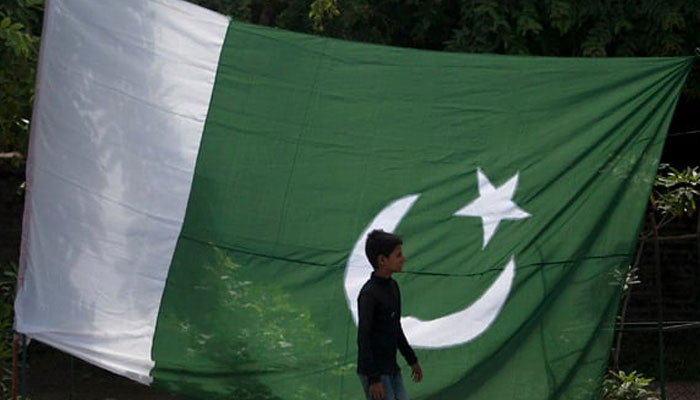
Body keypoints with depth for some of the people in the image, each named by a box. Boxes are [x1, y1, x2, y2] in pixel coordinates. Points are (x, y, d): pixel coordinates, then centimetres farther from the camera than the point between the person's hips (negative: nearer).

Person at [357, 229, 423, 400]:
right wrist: (373, 379, -22)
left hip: (391, 369, 8)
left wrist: (412, 360, 22)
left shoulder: (392, 286, 8)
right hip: (373, 371, -8)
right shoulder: (368, 294, -19)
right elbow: (363, 338, -20)